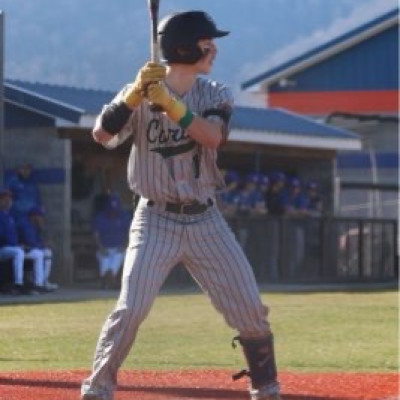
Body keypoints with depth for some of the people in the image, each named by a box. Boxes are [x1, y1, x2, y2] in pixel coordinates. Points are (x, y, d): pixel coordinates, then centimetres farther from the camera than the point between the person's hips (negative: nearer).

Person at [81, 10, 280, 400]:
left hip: (206, 222, 3)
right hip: (156, 220, -3)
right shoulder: (138, 95, -4)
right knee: (131, 309, -13)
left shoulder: (215, 95, 2)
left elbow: (212, 136, -18)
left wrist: (170, 103, -27)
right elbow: (101, 134, -17)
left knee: (250, 309, 1)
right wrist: (136, 93, -27)